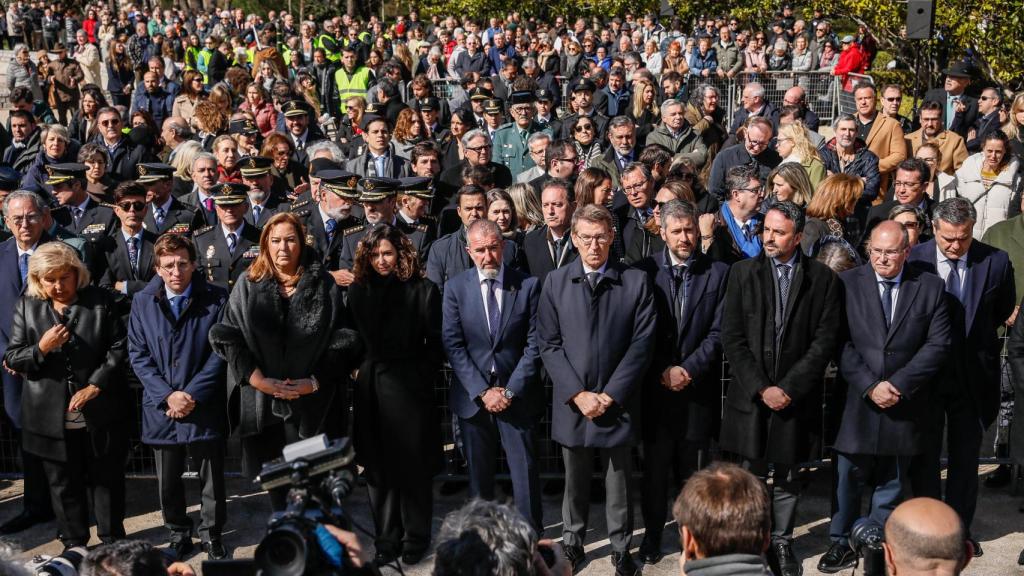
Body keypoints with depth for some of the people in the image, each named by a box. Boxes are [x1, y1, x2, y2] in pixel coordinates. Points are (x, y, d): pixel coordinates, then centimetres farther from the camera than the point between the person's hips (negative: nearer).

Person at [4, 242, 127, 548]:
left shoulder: (101, 301, -2)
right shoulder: (27, 307, 2)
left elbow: (118, 348, -3)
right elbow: (12, 359, 1)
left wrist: (95, 385, -14)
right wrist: (41, 348, -18)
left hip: (100, 413, -1)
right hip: (52, 416, 1)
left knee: (107, 477, 11)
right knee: (64, 483, 12)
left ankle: (112, 540, 27)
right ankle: (74, 543, 27)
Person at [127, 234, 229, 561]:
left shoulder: (216, 300, -4)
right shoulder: (142, 302, 2)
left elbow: (220, 352, -6)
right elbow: (138, 355, 1)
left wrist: (192, 394, -13)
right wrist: (167, 395, -10)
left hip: (204, 408, -2)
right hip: (161, 408, 2)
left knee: (212, 480, 8)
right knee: (168, 482, 13)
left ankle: (212, 534, 28)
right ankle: (178, 535, 33)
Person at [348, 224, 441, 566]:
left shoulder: (422, 290, -2)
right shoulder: (358, 290, 9)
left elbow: (435, 342, -3)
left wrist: (421, 375, -10)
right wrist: (358, 368, 0)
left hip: (409, 388, -3)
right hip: (371, 388, 3)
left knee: (412, 466, 4)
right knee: (378, 468, 7)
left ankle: (415, 539, 16)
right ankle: (387, 540, 17)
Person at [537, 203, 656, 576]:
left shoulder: (636, 283, 0)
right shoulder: (555, 283, 3)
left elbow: (641, 345, -4)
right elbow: (549, 345, 0)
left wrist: (610, 394, -10)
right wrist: (577, 394, -9)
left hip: (617, 402, -1)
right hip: (572, 402, 1)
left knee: (619, 480, 7)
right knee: (575, 480, 13)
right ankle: (572, 542, 30)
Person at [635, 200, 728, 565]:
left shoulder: (718, 273, 2)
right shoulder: (645, 270, 0)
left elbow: (718, 332, -3)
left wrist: (687, 369, -11)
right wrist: (664, 370, -9)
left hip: (698, 386, 0)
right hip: (656, 386, 0)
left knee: (692, 465, 6)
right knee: (655, 466, 6)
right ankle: (652, 536, 19)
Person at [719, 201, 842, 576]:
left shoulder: (823, 278, 0)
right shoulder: (743, 272, 1)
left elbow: (825, 340, -5)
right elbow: (732, 338, -2)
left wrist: (789, 387, -12)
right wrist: (761, 388, -10)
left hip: (797, 397, 0)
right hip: (751, 396, 0)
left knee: (788, 478, 10)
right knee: (753, 476, 6)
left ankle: (782, 542, 24)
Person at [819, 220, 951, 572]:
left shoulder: (930, 287, 1)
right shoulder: (848, 283, -1)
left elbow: (937, 344, -4)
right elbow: (840, 342, -6)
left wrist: (898, 385, -12)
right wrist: (869, 385, -14)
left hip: (904, 402, 1)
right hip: (856, 400, -1)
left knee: (892, 481, 11)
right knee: (849, 476, 5)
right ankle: (842, 543, 21)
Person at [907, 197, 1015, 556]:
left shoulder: (995, 262, -9)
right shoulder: (913, 260, -11)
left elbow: (1003, 311, 6)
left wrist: (973, 337, 3)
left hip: (972, 374, 1)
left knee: (966, 456, 12)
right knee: (925, 455, 10)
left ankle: (960, 529, 27)